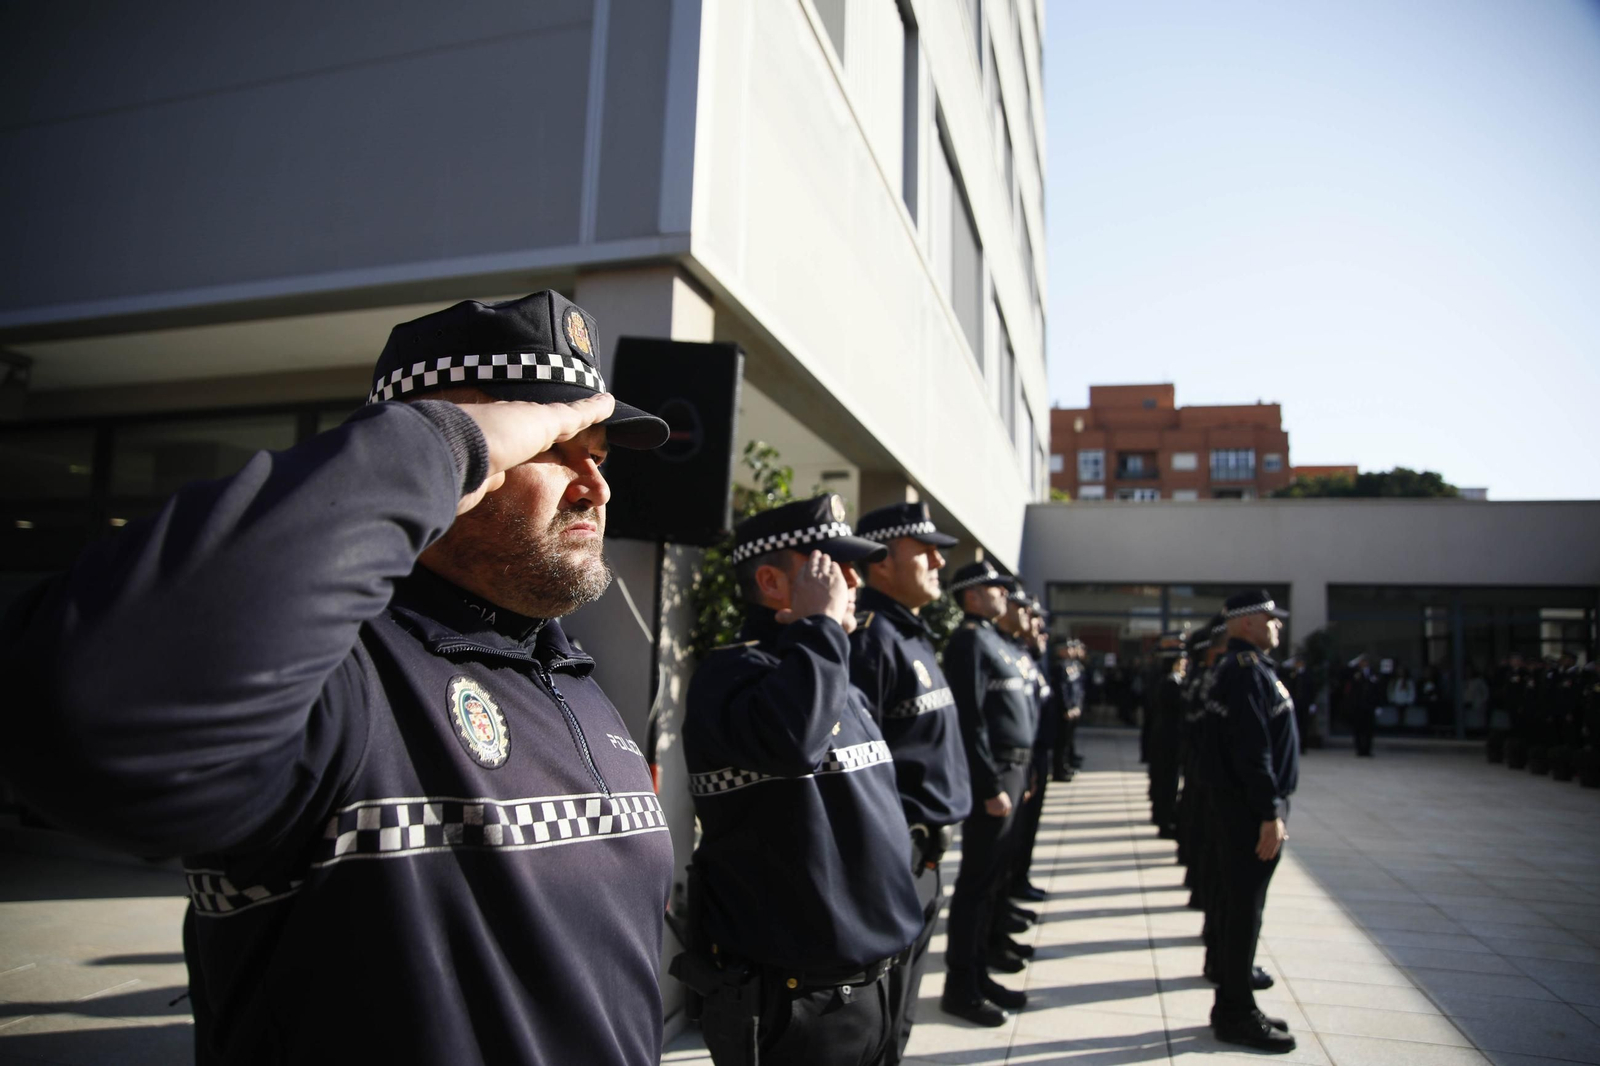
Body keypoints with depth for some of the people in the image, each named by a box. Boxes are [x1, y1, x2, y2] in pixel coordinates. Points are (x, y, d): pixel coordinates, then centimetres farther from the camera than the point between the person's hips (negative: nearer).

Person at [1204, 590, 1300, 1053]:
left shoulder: (1243, 666, 15)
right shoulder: (1246, 670, -18)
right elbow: (1253, 749, -24)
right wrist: (1270, 813, -24)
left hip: (1243, 808, 10)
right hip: (1251, 810, -10)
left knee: (1238, 905, 15)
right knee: (1244, 909, -1)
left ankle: (1232, 1005, 26)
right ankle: (1237, 1015, 9)